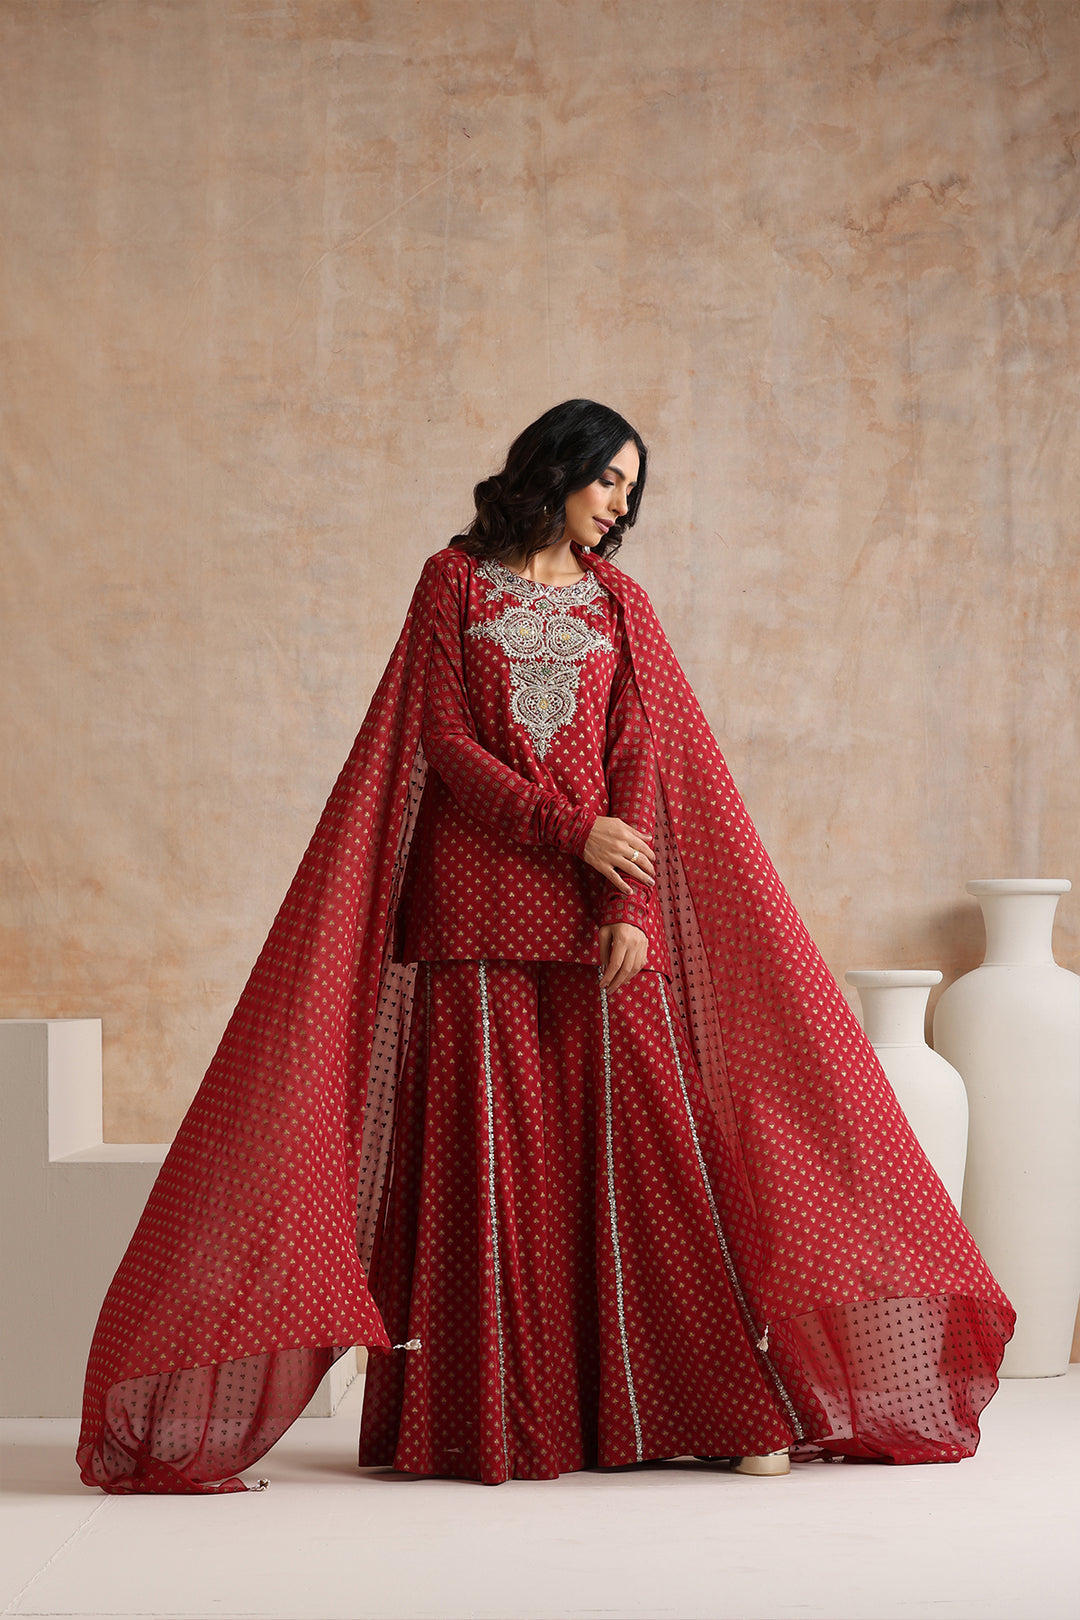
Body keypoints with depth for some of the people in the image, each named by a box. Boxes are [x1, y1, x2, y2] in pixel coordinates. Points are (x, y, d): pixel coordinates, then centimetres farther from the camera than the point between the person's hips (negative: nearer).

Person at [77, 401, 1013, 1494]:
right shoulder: (454, 582, 7)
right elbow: (444, 741, -2)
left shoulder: (619, 602, 13)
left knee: (642, 1136, -3)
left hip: (599, 908, 2)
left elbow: (641, 759, 4)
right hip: (480, 900, -2)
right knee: (487, 1149, -3)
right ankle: (492, 1416, 1)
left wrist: (631, 904, -9)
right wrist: (571, 831, -12)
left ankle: (728, 1404, 0)